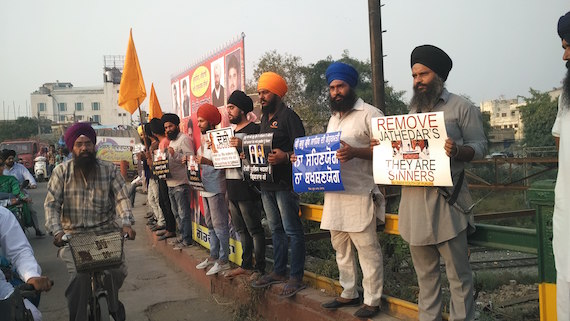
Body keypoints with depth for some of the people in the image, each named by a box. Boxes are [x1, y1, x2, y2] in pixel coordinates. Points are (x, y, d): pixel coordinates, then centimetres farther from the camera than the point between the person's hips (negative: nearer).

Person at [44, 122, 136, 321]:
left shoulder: (109, 170, 3)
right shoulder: (62, 172, 3)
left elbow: (121, 198, -5)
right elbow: (51, 204, -2)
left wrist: (126, 223, -23)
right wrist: (57, 231, -19)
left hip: (106, 231, 1)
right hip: (73, 235, 0)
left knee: (118, 270, -18)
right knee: (79, 275, -25)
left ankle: (112, 303, 19)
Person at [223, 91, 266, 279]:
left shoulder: (253, 129, -8)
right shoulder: (231, 131, 18)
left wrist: (242, 146, -29)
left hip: (246, 186, -9)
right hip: (232, 186, 9)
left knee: (254, 229, -2)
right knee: (241, 229, 14)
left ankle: (259, 269, 4)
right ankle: (246, 265, 23)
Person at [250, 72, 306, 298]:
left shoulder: (288, 116, -8)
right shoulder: (265, 119, 18)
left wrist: (284, 157, -31)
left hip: (284, 183, -9)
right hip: (266, 182, 9)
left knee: (292, 230, -3)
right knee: (276, 229, 16)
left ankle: (296, 277, 4)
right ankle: (279, 271, 26)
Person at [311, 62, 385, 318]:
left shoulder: (369, 114, -5)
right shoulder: (333, 118, 20)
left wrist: (355, 152, -28)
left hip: (359, 193, -8)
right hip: (334, 192, 8)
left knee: (366, 247, -2)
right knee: (340, 246, 14)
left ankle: (372, 300, 9)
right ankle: (349, 293, 27)